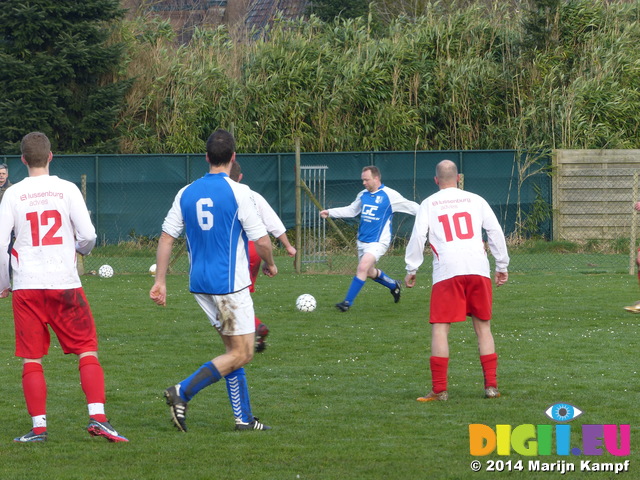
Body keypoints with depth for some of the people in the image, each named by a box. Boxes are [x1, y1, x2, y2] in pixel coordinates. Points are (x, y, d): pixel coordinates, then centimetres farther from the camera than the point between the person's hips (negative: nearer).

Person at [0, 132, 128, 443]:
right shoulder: (67, 190, -1)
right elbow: (88, 235, -4)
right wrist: (82, 249, 20)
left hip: (26, 287, 1)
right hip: (65, 284, -1)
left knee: (31, 360, 6)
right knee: (87, 352, 4)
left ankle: (39, 427, 4)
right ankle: (97, 417, -8)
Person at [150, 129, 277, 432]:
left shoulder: (186, 193, 5)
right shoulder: (238, 192, -11)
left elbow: (166, 237, 5)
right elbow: (261, 239, -10)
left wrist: (160, 281, 9)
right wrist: (270, 264, 11)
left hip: (200, 283, 7)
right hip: (230, 283, -7)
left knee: (234, 349, 15)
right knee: (241, 355, -2)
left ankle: (244, 417, 13)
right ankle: (182, 393, -15)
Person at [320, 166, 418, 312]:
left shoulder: (390, 195, -9)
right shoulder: (363, 195, 9)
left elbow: (411, 207, -4)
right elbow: (351, 210, 21)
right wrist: (330, 212, 15)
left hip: (378, 242, -7)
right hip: (362, 240, 7)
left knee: (362, 268, -21)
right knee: (370, 272, 17)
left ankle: (348, 302, -18)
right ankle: (393, 285, 43)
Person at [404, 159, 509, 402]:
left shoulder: (428, 204, 10)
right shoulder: (475, 200, 14)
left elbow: (418, 237, 3)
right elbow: (496, 232, 11)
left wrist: (411, 269, 10)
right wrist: (502, 266, 18)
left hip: (446, 272, -2)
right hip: (478, 269, 2)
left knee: (440, 327, 0)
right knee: (483, 327, 10)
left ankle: (439, 389, -6)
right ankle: (491, 385, 7)